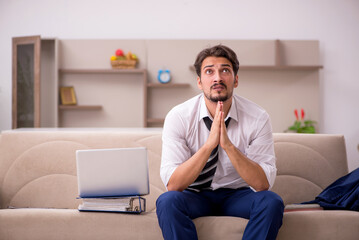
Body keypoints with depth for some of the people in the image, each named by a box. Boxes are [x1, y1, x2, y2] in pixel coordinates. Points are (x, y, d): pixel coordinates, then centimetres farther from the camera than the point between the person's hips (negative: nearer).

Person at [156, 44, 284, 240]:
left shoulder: (257, 118, -14)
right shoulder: (178, 117, -15)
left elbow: (263, 184, -19)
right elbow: (172, 184, -22)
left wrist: (228, 145, -32)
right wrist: (209, 144, -34)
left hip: (237, 195, 1)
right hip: (194, 195, -1)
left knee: (272, 202, -29)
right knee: (167, 201, -32)